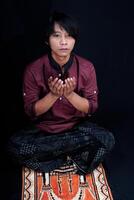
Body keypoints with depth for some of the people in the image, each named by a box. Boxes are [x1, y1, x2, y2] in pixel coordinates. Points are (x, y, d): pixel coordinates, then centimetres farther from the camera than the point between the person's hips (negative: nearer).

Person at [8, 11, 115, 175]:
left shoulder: (86, 68, -10)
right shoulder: (33, 69, -12)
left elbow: (91, 107, -7)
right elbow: (31, 111, -10)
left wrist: (70, 94, -26)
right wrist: (53, 95, -27)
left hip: (77, 128, 0)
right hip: (43, 130, 0)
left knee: (107, 139, -27)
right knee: (15, 145, -27)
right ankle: (72, 157, -13)